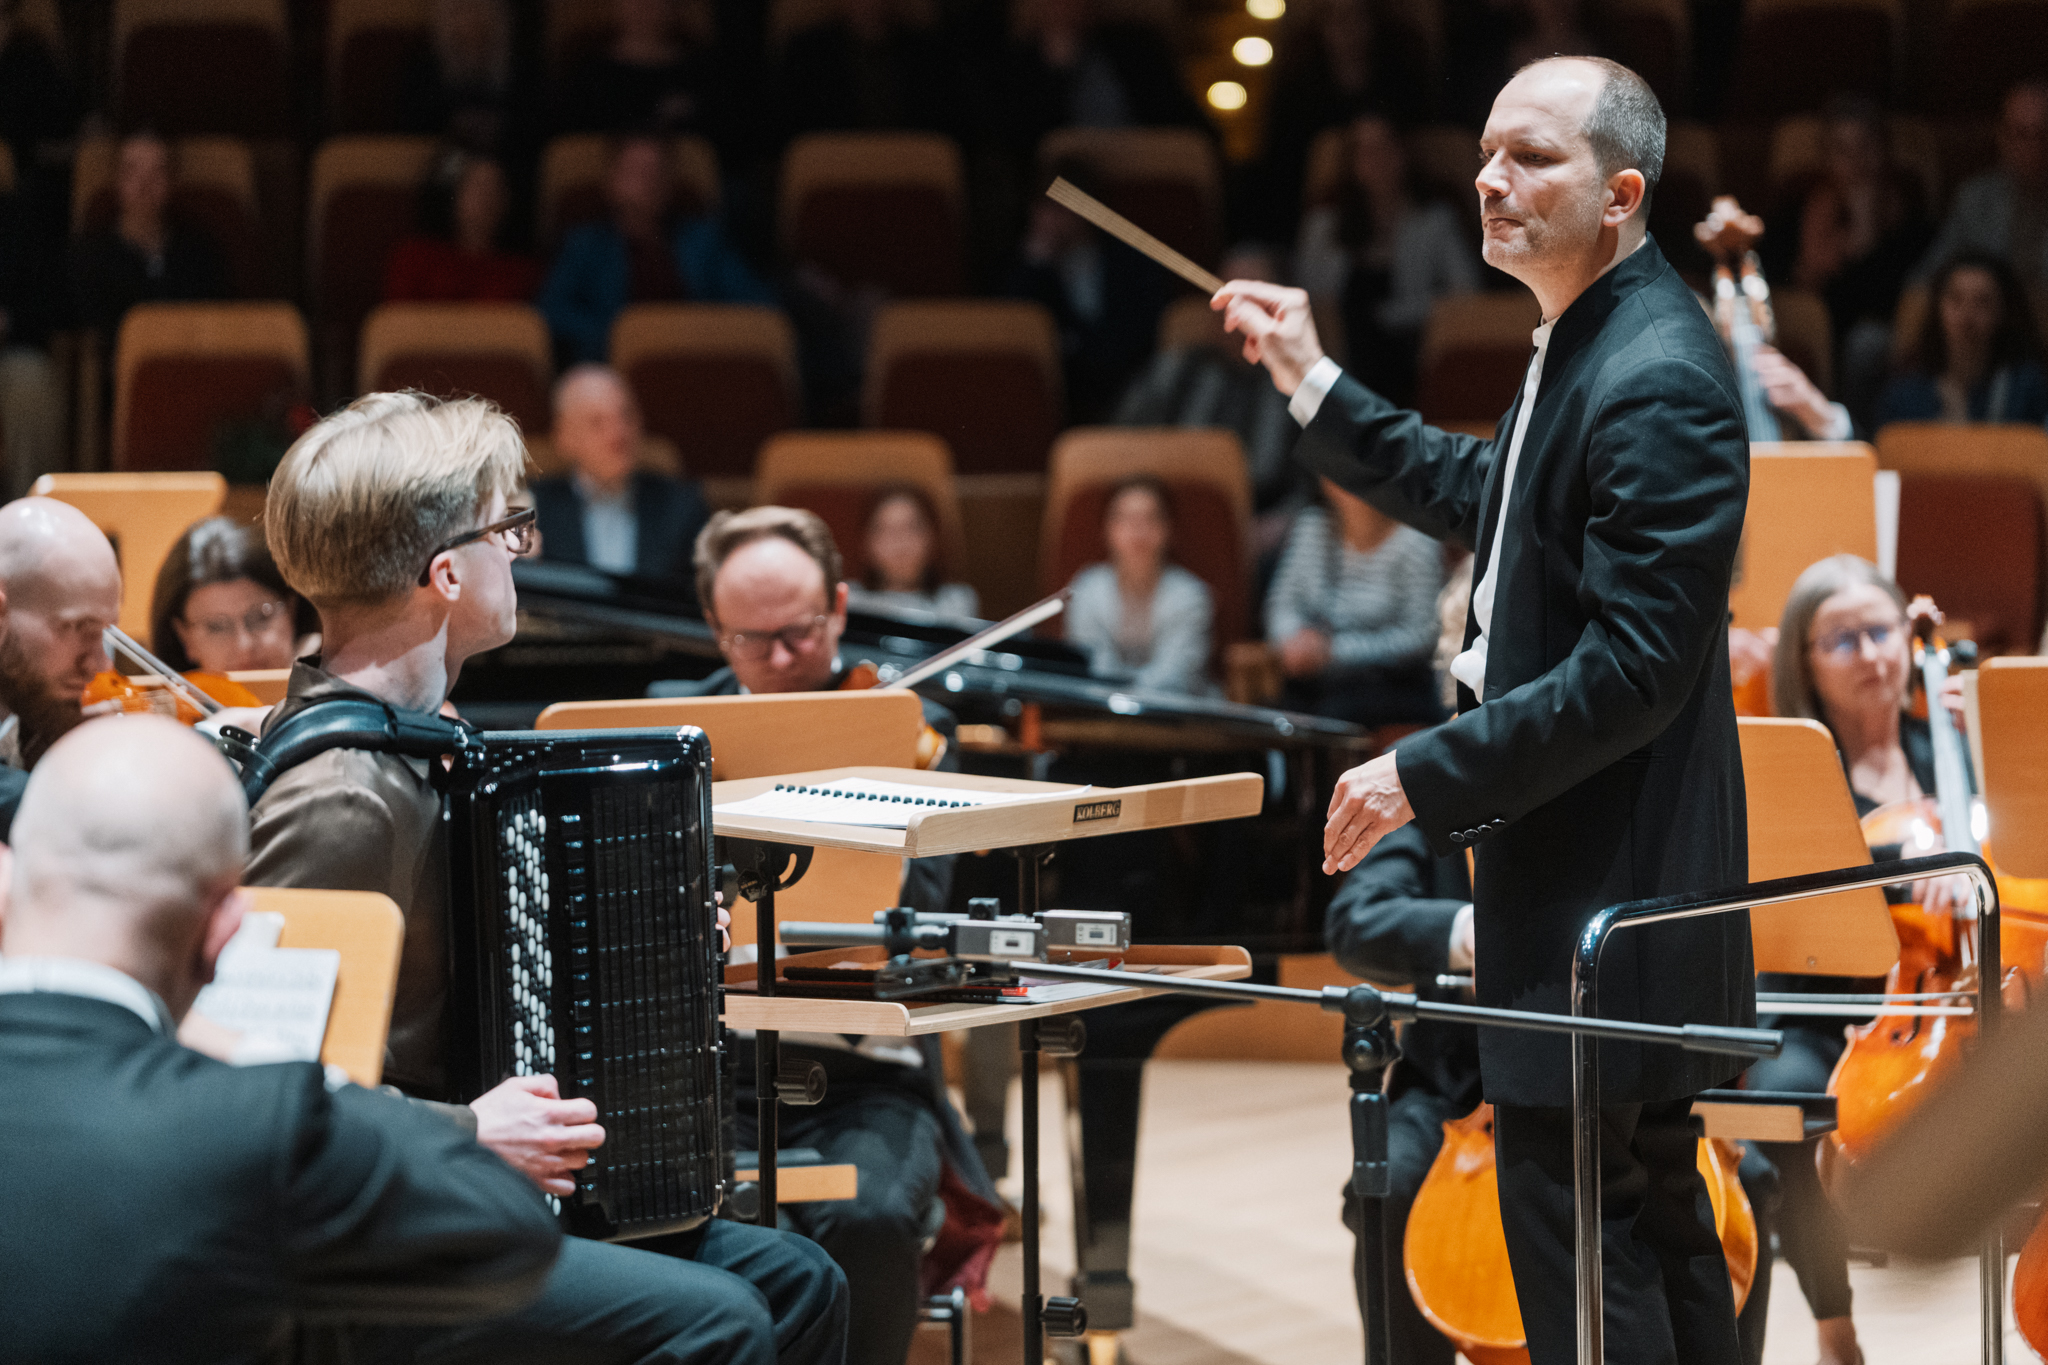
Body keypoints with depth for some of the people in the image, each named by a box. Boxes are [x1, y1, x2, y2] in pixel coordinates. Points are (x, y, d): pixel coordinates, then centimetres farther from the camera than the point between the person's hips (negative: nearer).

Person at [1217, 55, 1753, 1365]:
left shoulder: (1659, 383, -22)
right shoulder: (1582, 346, 11)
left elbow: (1634, 670, -26)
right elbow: (1483, 497, 28)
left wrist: (1427, 775, -22)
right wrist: (1317, 387, 22)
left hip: (1612, 885, -11)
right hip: (1594, 867, 11)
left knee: (1570, 1221, -7)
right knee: (1653, 1206, 19)